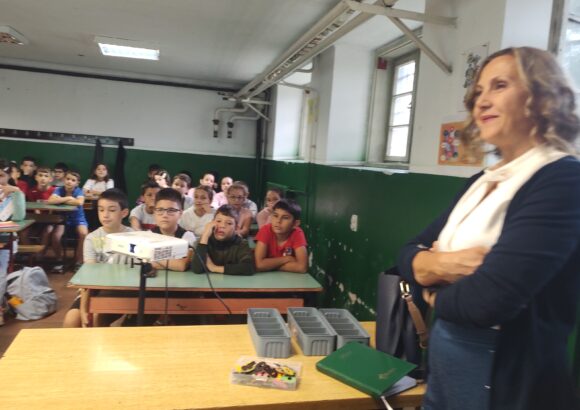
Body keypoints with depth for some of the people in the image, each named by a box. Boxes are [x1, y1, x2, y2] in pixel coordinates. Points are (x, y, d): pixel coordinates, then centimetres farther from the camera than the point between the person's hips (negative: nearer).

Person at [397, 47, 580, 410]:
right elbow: (409, 255, 4)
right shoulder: (483, 181, 6)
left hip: (506, 380, -7)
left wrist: (436, 294, -9)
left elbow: (486, 299, -30)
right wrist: (443, 263, -18)